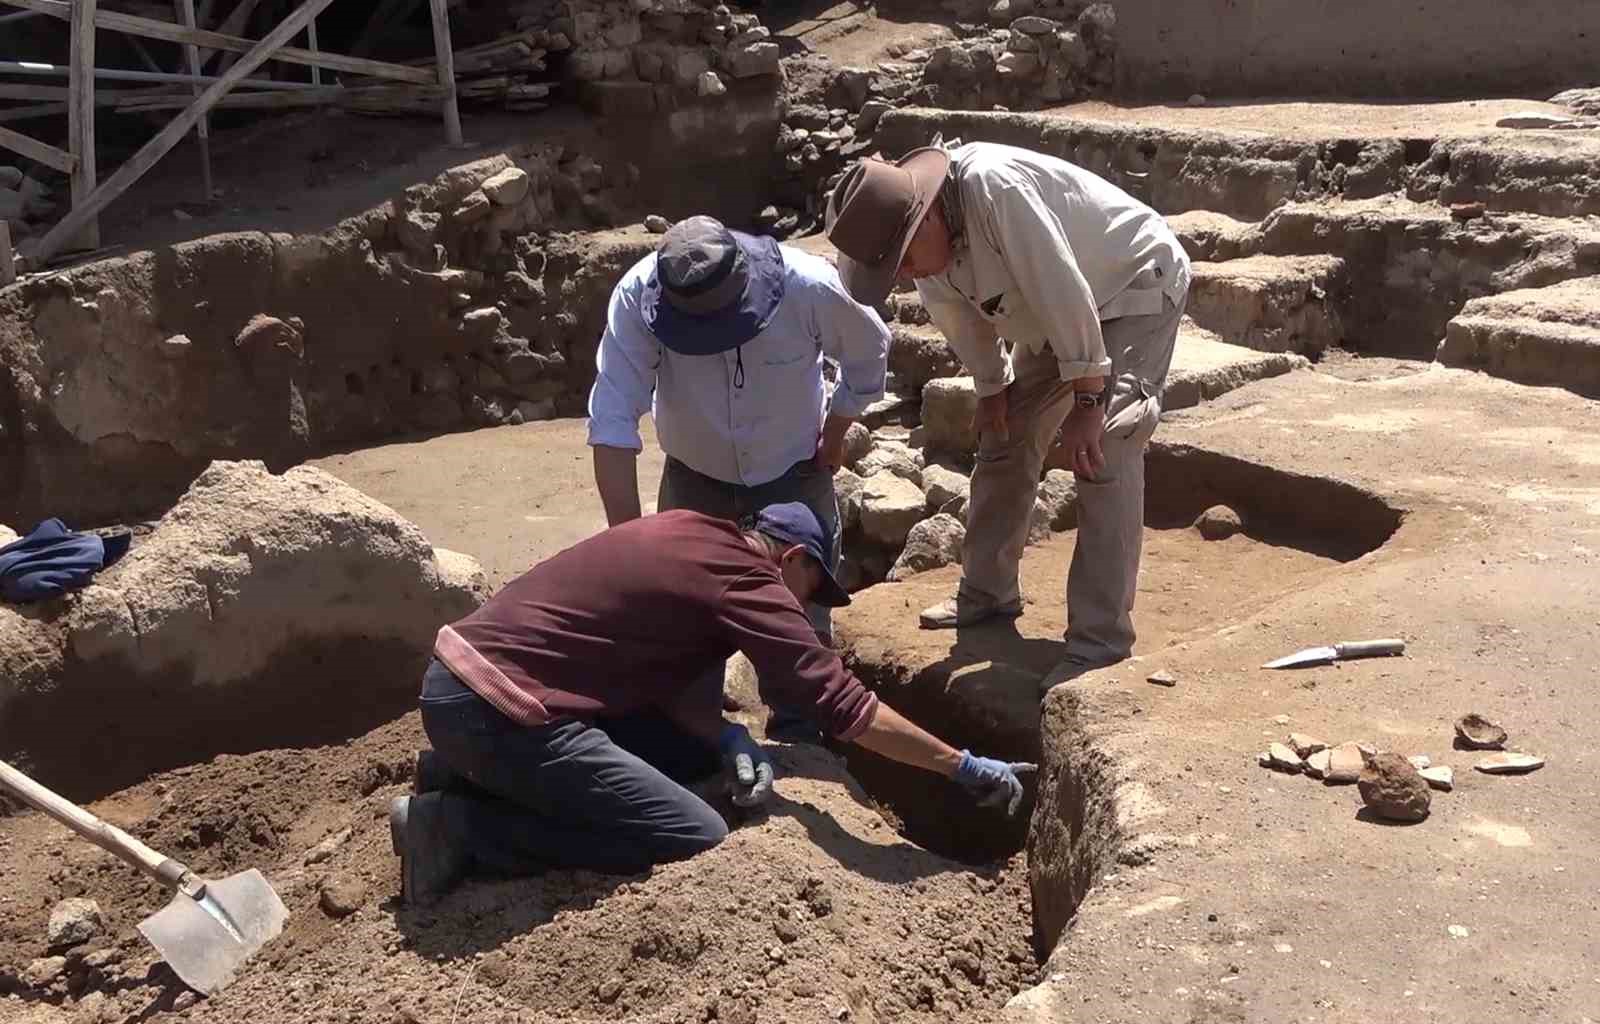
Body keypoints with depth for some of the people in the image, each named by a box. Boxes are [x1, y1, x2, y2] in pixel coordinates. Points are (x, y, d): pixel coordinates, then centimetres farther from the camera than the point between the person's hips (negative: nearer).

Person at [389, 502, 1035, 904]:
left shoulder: (694, 536, 16)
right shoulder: (745, 582, -10)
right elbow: (839, 702, -10)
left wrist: (724, 738, -3)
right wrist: (966, 767, -3)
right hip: (495, 711, -9)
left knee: (693, 749, 15)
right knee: (697, 837, -7)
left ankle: (477, 773, 13)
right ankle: (460, 824, -4)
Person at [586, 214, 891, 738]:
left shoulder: (810, 286, -30)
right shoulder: (638, 296, -32)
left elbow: (868, 351, -8)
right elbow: (612, 421, -31)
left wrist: (835, 432, 0)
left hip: (795, 475, 0)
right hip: (695, 478, 1)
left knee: (803, 619, 1)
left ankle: (797, 739, 21)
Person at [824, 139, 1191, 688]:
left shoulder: (992, 185, -37)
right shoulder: (925, 236, -11)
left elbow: (1062, 290, -34)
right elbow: (964, 318, 6)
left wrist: (1087, 401, -29)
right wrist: (991, 388, 9)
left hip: (1135, 288, -8)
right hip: (1055, 318, 8)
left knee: (1103, 455, -20)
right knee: (1005, 440, 10)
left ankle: (1101, 639, -14)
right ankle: (987, 592, 26)